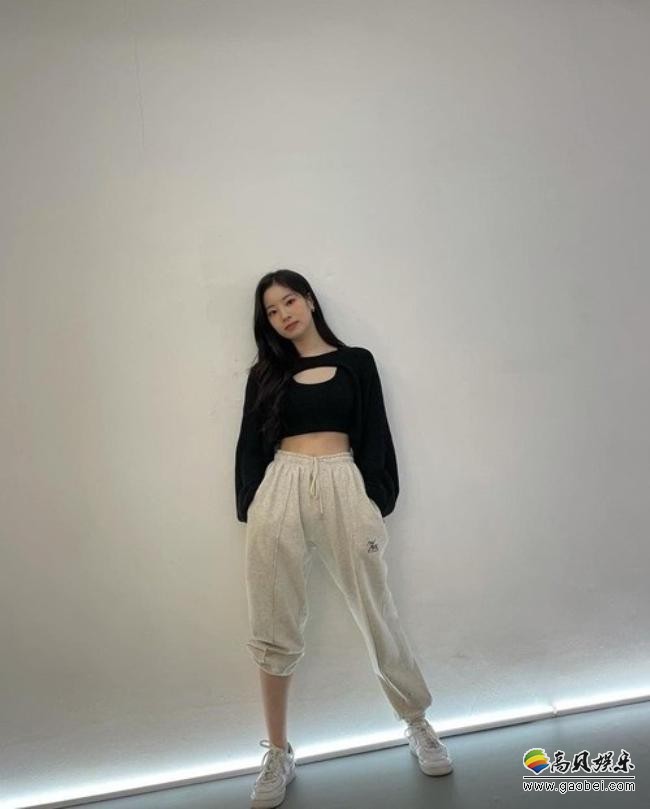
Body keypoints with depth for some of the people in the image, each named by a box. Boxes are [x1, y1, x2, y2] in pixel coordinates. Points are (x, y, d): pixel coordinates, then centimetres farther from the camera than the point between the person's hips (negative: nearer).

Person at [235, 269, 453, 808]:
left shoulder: (356, 361, 9)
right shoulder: (265, 374, 13)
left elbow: (375, 437, 6)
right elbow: (251, 446, 11)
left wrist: (376, 504, -1)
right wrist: (250, 510, 2)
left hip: (344, 490, -1)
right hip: (279, 494, 2)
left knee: (378, 615, 7)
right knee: (276, 629, 7)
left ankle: (418, 726, 30)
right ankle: (278, 753, 24)